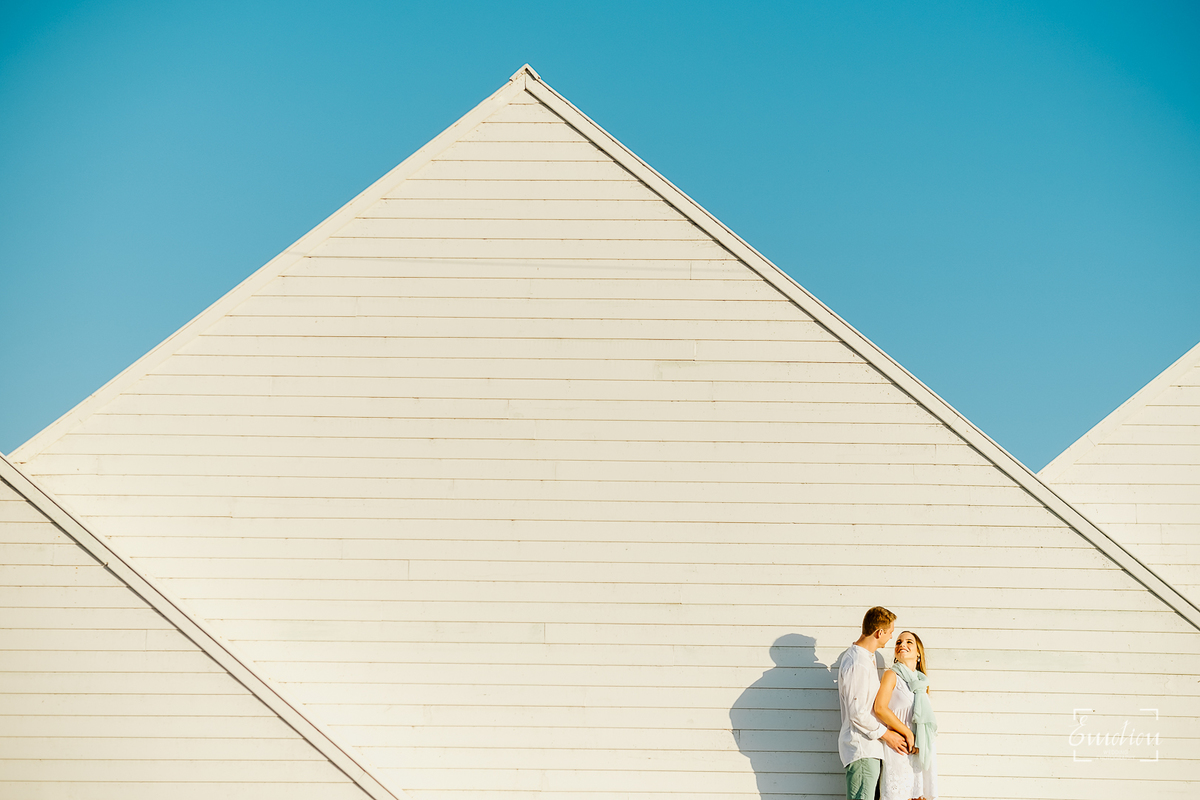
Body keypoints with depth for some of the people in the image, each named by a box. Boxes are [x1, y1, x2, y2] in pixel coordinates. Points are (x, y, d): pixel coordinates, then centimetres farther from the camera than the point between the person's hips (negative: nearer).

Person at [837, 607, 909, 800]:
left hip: (868, 747, 10)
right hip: (861, 748, -10)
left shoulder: (865, 657, 16)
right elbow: (857, 713, -20)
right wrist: (885, 734, -11)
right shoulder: (857, 664, -19)